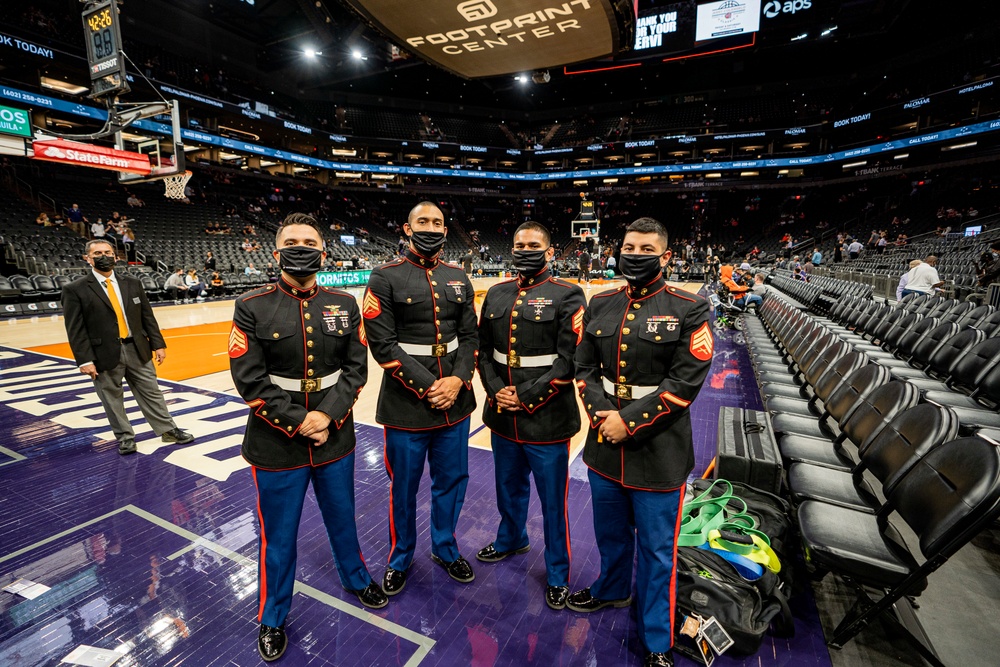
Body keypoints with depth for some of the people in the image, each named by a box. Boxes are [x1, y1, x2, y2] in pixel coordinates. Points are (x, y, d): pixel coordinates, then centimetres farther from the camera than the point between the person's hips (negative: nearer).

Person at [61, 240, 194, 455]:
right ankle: (125, 438, 24)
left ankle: (168, 430, 20)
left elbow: (147, 316, 8)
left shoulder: (132, 283, 7)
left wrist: (158, 343, 4)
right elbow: (76, 330, -7)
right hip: (105, 354, -2)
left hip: (138, 349, 3)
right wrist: (84, 360, -12)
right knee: (112, 399, 9)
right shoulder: (75, 290, -4)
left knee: (151, 393, 10)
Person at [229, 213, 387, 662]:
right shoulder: (252, 307, -9)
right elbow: (250, 381, -12)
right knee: (278, 536, 16)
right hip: (277, 446, -2)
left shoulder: (344, 305, -2)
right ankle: (272, 618, 42)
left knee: (342, 519, 23)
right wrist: (299, 422, -16)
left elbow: (355, 369, -2)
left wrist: (327, 416, -14)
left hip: (336, 440, 2)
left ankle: (355, 578, 51)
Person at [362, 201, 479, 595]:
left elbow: (470, 336, 6)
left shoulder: (458, 279, 8)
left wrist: (457, 380, -10)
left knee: (452, 481, 17)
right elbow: (383, 345, -12)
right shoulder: (386, 278, -6)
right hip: (406, 405, -4)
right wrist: (427, 387, -16)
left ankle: (445, 549, 43)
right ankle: (400, 559, 39)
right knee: (404, 487, 13)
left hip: (455, 402, 4)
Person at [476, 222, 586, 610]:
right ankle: (512, 538, 54)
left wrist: (526, 397, -16)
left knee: (553, 501, 11)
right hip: (503, 418, 5)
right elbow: (484, 350, 9)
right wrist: (496, 391, -6)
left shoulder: (567, 297, -9)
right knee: (509, 486, 26)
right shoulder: (497, 295, 8)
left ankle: (557, 573, 34)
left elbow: (570, 360, -14)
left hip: (546, 420, -5)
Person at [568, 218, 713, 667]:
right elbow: (584, 367, 5)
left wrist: (629, 422, -17)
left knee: (657, 548, 11)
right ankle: (613, 590, 52)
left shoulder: (689, 310, -9)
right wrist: (602, 414, -10)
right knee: (611, 531, 24)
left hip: (658, 452, -4)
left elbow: (685, 381, -15)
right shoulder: (601, 305, 5)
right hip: (604, 445, 4)